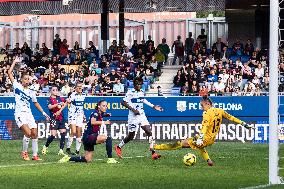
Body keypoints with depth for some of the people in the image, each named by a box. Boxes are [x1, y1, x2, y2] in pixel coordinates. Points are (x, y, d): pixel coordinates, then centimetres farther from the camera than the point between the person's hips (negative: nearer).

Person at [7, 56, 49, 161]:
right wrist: (15, 62, 4)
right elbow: (9, 73, 1)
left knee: (34, 134, -3)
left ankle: (35, 155, 5)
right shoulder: (17, 86, 4)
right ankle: (24, 152, -3)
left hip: (29, 114, 5)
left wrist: (43, 113, 22)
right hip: (20, 114, -5)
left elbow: (36, 103, 27)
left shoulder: (31, 92, 16)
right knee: (28, 133, -21)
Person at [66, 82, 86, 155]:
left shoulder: (83, 95, 9)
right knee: (73, 132, -17)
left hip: (79, 115, 6)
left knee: (79, 134, 4)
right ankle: (68, 148, -6)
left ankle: (77, 151, 9)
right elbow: (68, 101, -25)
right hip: (72, 114, -6)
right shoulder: (73, 94, -9)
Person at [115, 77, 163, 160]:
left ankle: (153, 153, -12)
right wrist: (133, 110, -22)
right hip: (133, 117, -5)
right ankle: (118, 147, 29)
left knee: (149, 132, -10)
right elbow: (124, 102, -14)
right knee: (131, 136, 3)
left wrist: (153, 106, 26)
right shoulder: (130, 92, -11)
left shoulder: (141, 92, 9)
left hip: (142, 115, 5)